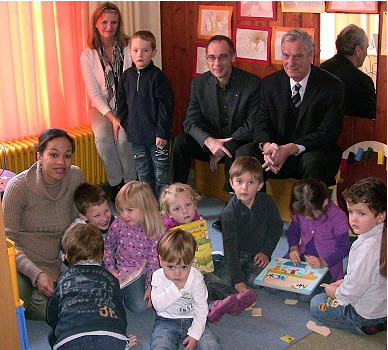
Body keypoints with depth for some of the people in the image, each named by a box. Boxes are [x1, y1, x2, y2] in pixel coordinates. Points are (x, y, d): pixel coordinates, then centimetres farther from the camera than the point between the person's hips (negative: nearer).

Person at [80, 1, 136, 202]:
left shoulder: (128, 49, -1)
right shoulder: (88, 55, -1)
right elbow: (94, 93, -6)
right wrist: (112, 118, -20)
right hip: (102, 107, 1)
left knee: (123, 136, -30)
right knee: (102, 136, -29)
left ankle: (130, 183, -10)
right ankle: (115, 184, -11)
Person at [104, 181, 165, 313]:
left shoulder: (156, 230, -15)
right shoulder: (117, 226, -10)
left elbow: (154, 260, -12)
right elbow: (108, 246, 9)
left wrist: (150, 286, -16)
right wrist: (111, 269, 3)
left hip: (148, 270, 1)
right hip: (127, 271, 0)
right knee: (139, 305, -18)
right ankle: (128, 291, 12)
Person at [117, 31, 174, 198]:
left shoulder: (157, 76, -11)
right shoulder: (127, 76, 5)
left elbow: (166, 107, -13)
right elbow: (122, 104, 13)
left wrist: (162, 133, -15)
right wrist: (124, 125, 7)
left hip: (156, 134, -5)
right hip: (136, 134, 5)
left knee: (161, 171, 5)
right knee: (143, 172, 16)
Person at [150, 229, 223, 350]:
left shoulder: (196, 277, -8)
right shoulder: (158, 277, -6)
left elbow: (201, 308, -7)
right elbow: (158, 305, -17)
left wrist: (195, 334, -15)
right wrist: (175, 288, -23)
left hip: (193, 320, 0)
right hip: (167, 322, 0)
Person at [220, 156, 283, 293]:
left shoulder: (267, 202, -9)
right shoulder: (229, 213, -19)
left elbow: (277, 226, 5)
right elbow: (230, 246, -23)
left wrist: (266, 251, -6)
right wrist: (238, 281, -28)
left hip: (258, 254, 2)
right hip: (237, 255, -2)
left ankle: (245, 272, 8)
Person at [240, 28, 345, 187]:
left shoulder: (332, 86, -8)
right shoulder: (270, 83, 5)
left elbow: (328, 133, -13)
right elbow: (262, 122, 2)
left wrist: (290, 149, -27)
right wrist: (267, 146, -23)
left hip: (315, 152, -3)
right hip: (278, 151, 3)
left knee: (312, 161, -36)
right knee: (244, 153, -21)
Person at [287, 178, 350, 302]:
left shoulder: (338, 217, -20)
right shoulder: (301, 211, -7)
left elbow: (344, 248, -14)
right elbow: (293, 230, 12)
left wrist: (324, 262, -26)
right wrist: (293, 247, -8)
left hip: (327, 263, -5)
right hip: (302, 256, 5)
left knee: (305, 295, -23)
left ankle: (327, 281, 6)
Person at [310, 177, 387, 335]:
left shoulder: (368, 248, -34)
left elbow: (354, 290, -26)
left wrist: (336, 292, -8)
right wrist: (344, 281, 11)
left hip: (366, 313, -9)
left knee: (316, 305, 5)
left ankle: (362, 327, 1)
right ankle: (375, 322, 16)